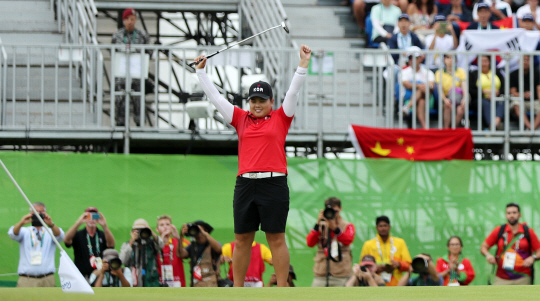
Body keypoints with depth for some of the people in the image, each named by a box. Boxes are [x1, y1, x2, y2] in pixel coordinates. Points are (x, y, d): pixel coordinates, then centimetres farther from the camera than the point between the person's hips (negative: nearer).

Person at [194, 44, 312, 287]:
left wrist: (303, 64, -5)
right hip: (245, 183, 3)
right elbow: (215, 97, 18)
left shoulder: (280, 118, 7)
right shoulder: (241, 119, 14)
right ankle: (237, 291, 10)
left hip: (274, 183, -3)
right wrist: (201, 71, 19)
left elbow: (293, 92, 2)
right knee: (241, 240, 5)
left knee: (276, 238, -2)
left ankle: (282, 291, -1)